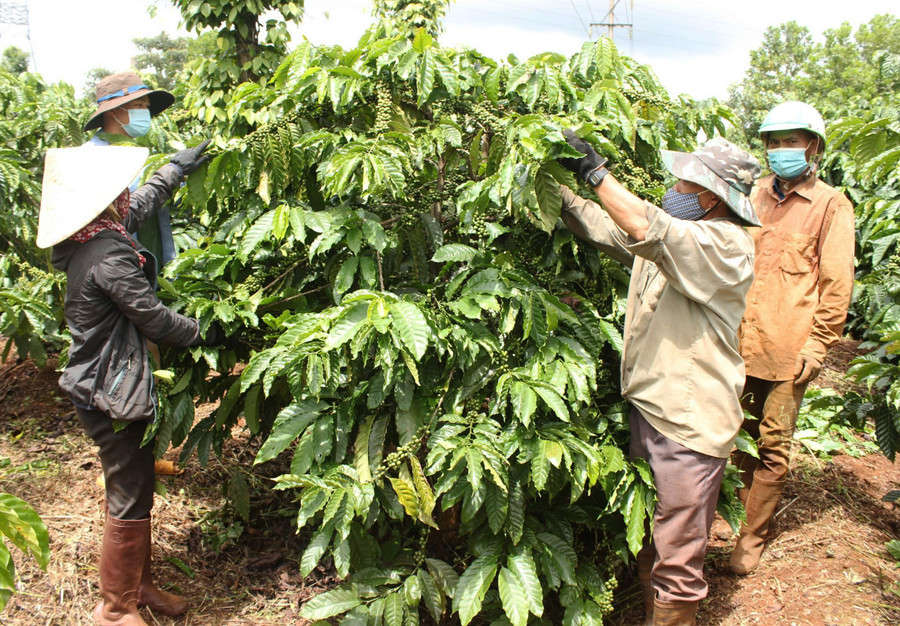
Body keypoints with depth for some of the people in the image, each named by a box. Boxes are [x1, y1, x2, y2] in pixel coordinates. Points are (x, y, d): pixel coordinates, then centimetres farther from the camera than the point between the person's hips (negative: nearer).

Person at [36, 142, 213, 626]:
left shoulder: (91, 239, 4)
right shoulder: (108, 256, -25)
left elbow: (144, 203, 21)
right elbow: (153, 318, -20)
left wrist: (177, 166, 31)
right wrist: (204, 334, -3)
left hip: (102, 384, 10)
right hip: (113, 396, -10)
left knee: (135, 490, 21)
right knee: (128, 503, 3)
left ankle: (140, 584, 36)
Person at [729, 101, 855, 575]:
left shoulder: (831, 205, 1)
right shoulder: (754, 196, 14)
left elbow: (836, 283, -1)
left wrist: (818, 344, -6)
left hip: (788, 350, -4)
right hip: (741, 343, 4)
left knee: (773, 447, 3)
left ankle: (752, 537, 13)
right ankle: (743, 514, 29)